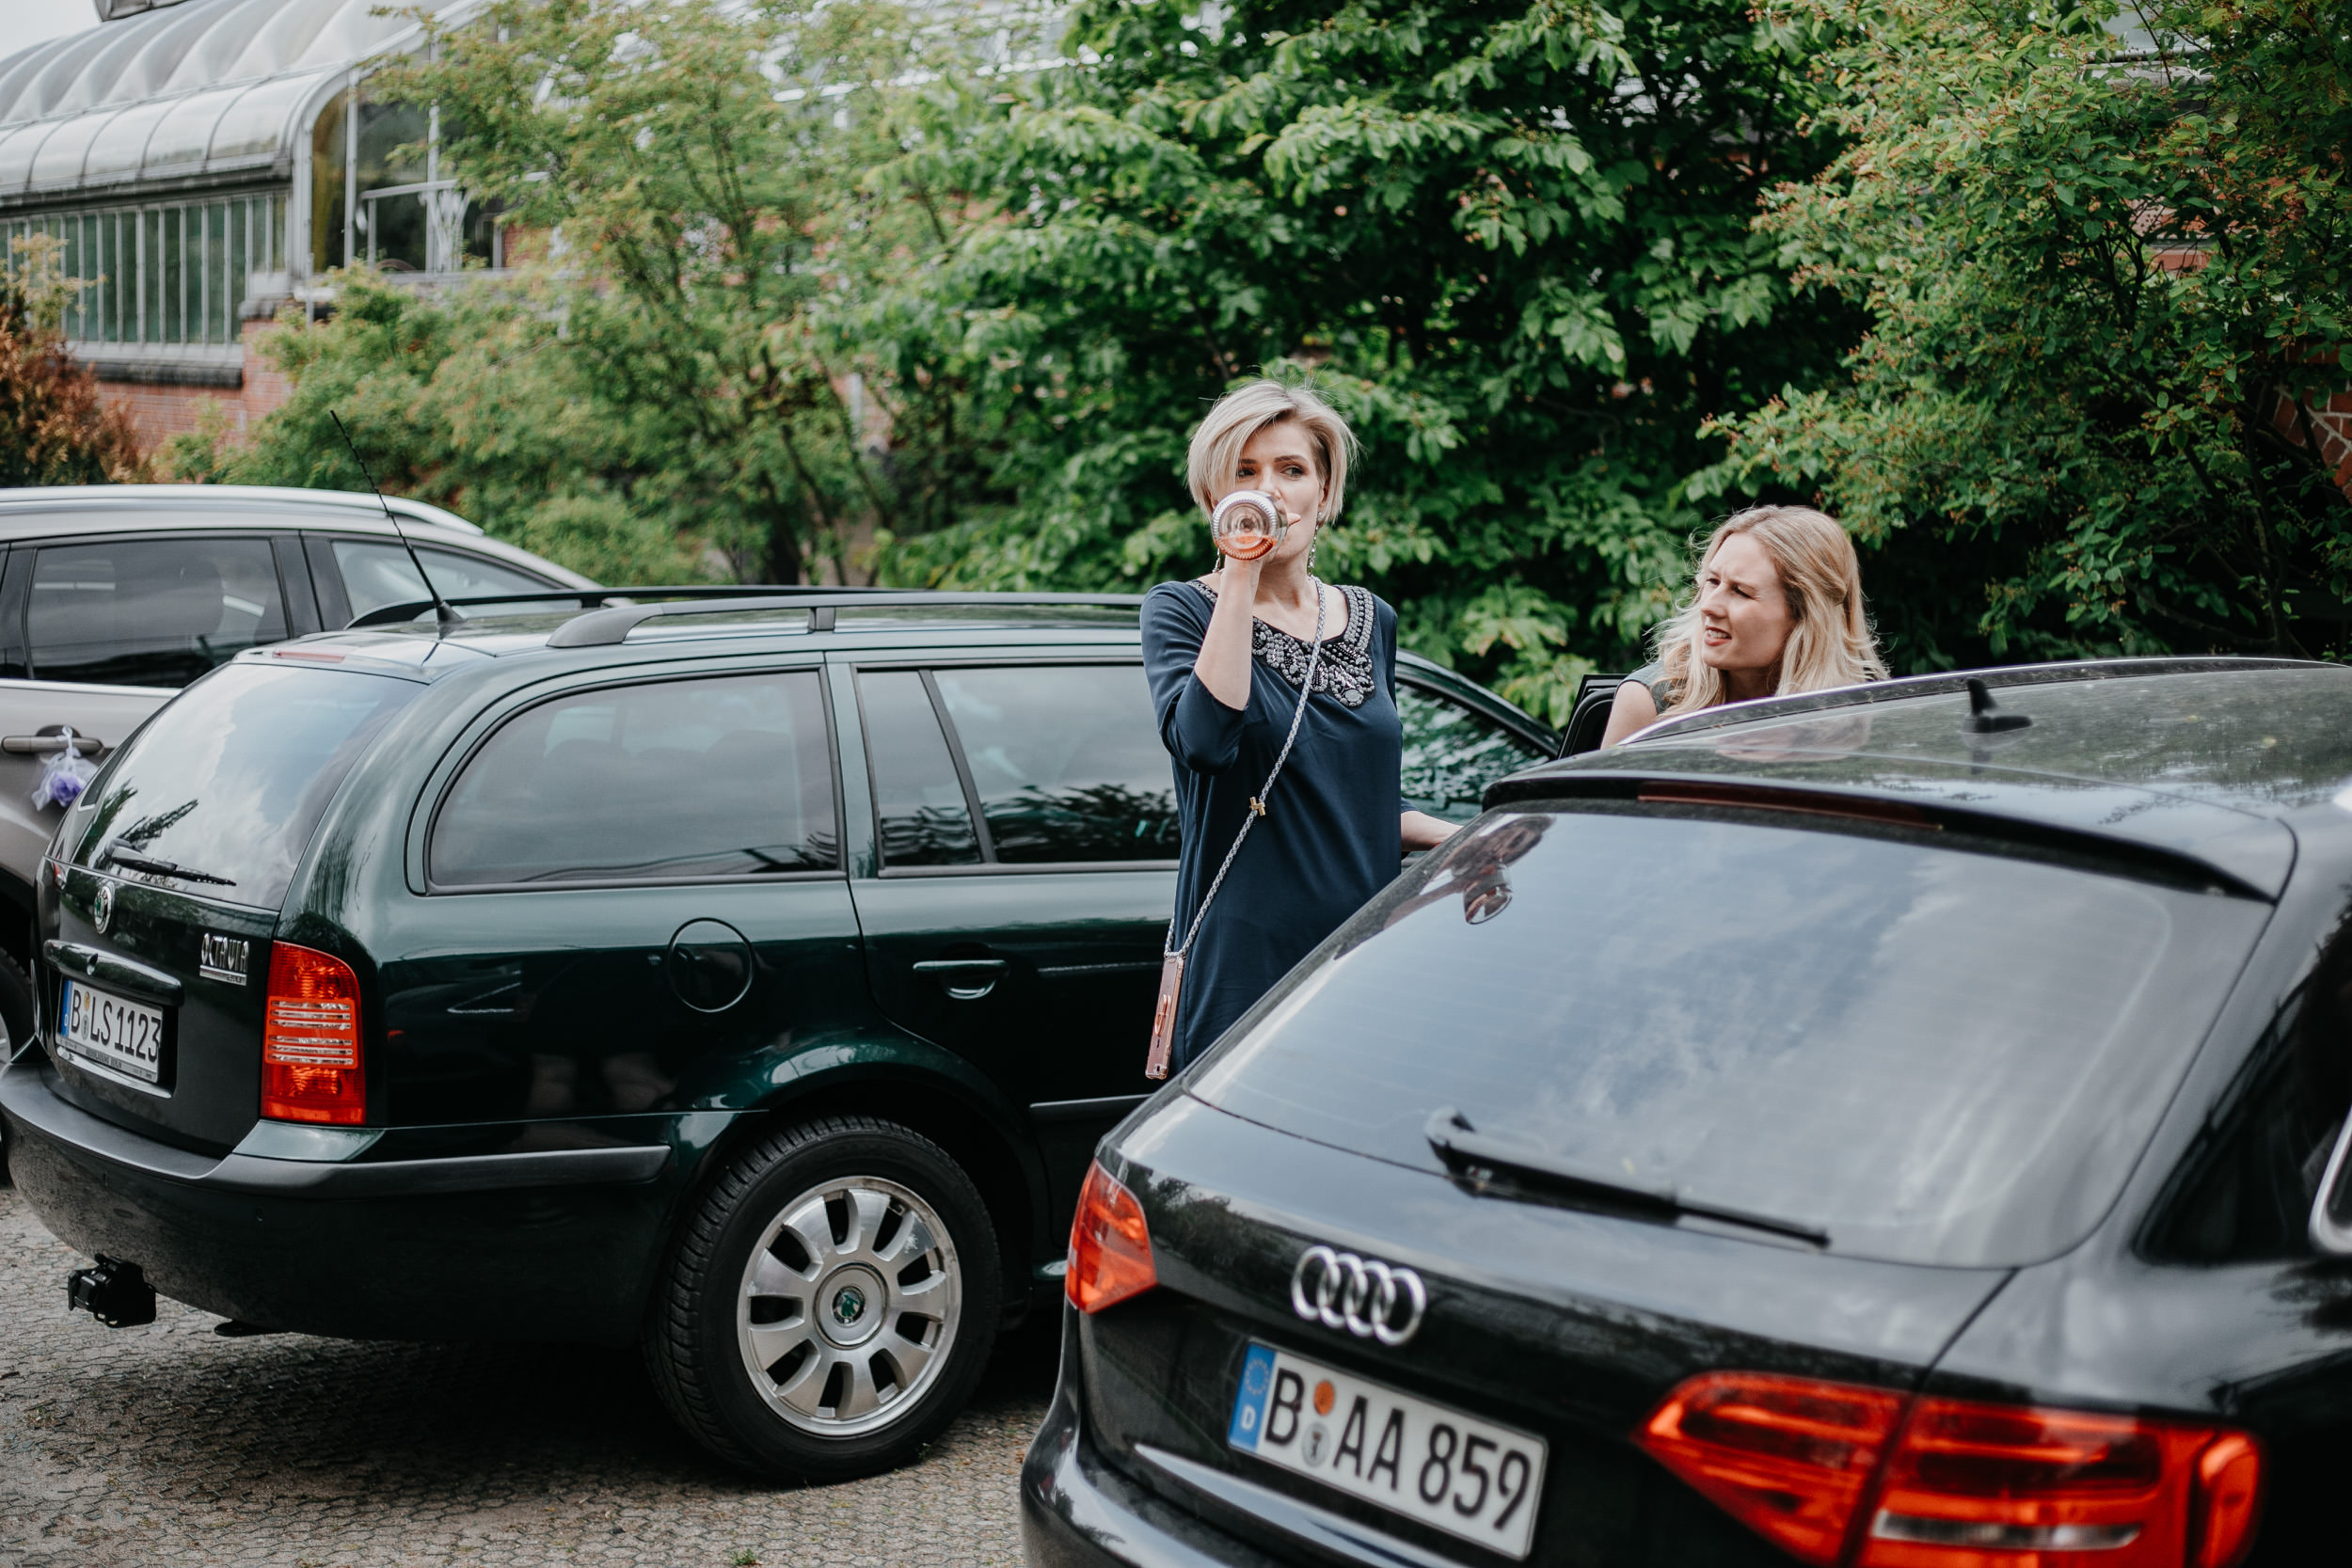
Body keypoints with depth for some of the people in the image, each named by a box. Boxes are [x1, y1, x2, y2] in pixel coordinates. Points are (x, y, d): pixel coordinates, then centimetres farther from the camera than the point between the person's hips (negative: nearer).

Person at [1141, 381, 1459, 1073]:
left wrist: (1461, 838, 6)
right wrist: (1241, 574, -18)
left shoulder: (1372, 620, 13)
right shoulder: (1180, 611, -1)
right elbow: (1204, 740, -22)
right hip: (1245, 965, -4)